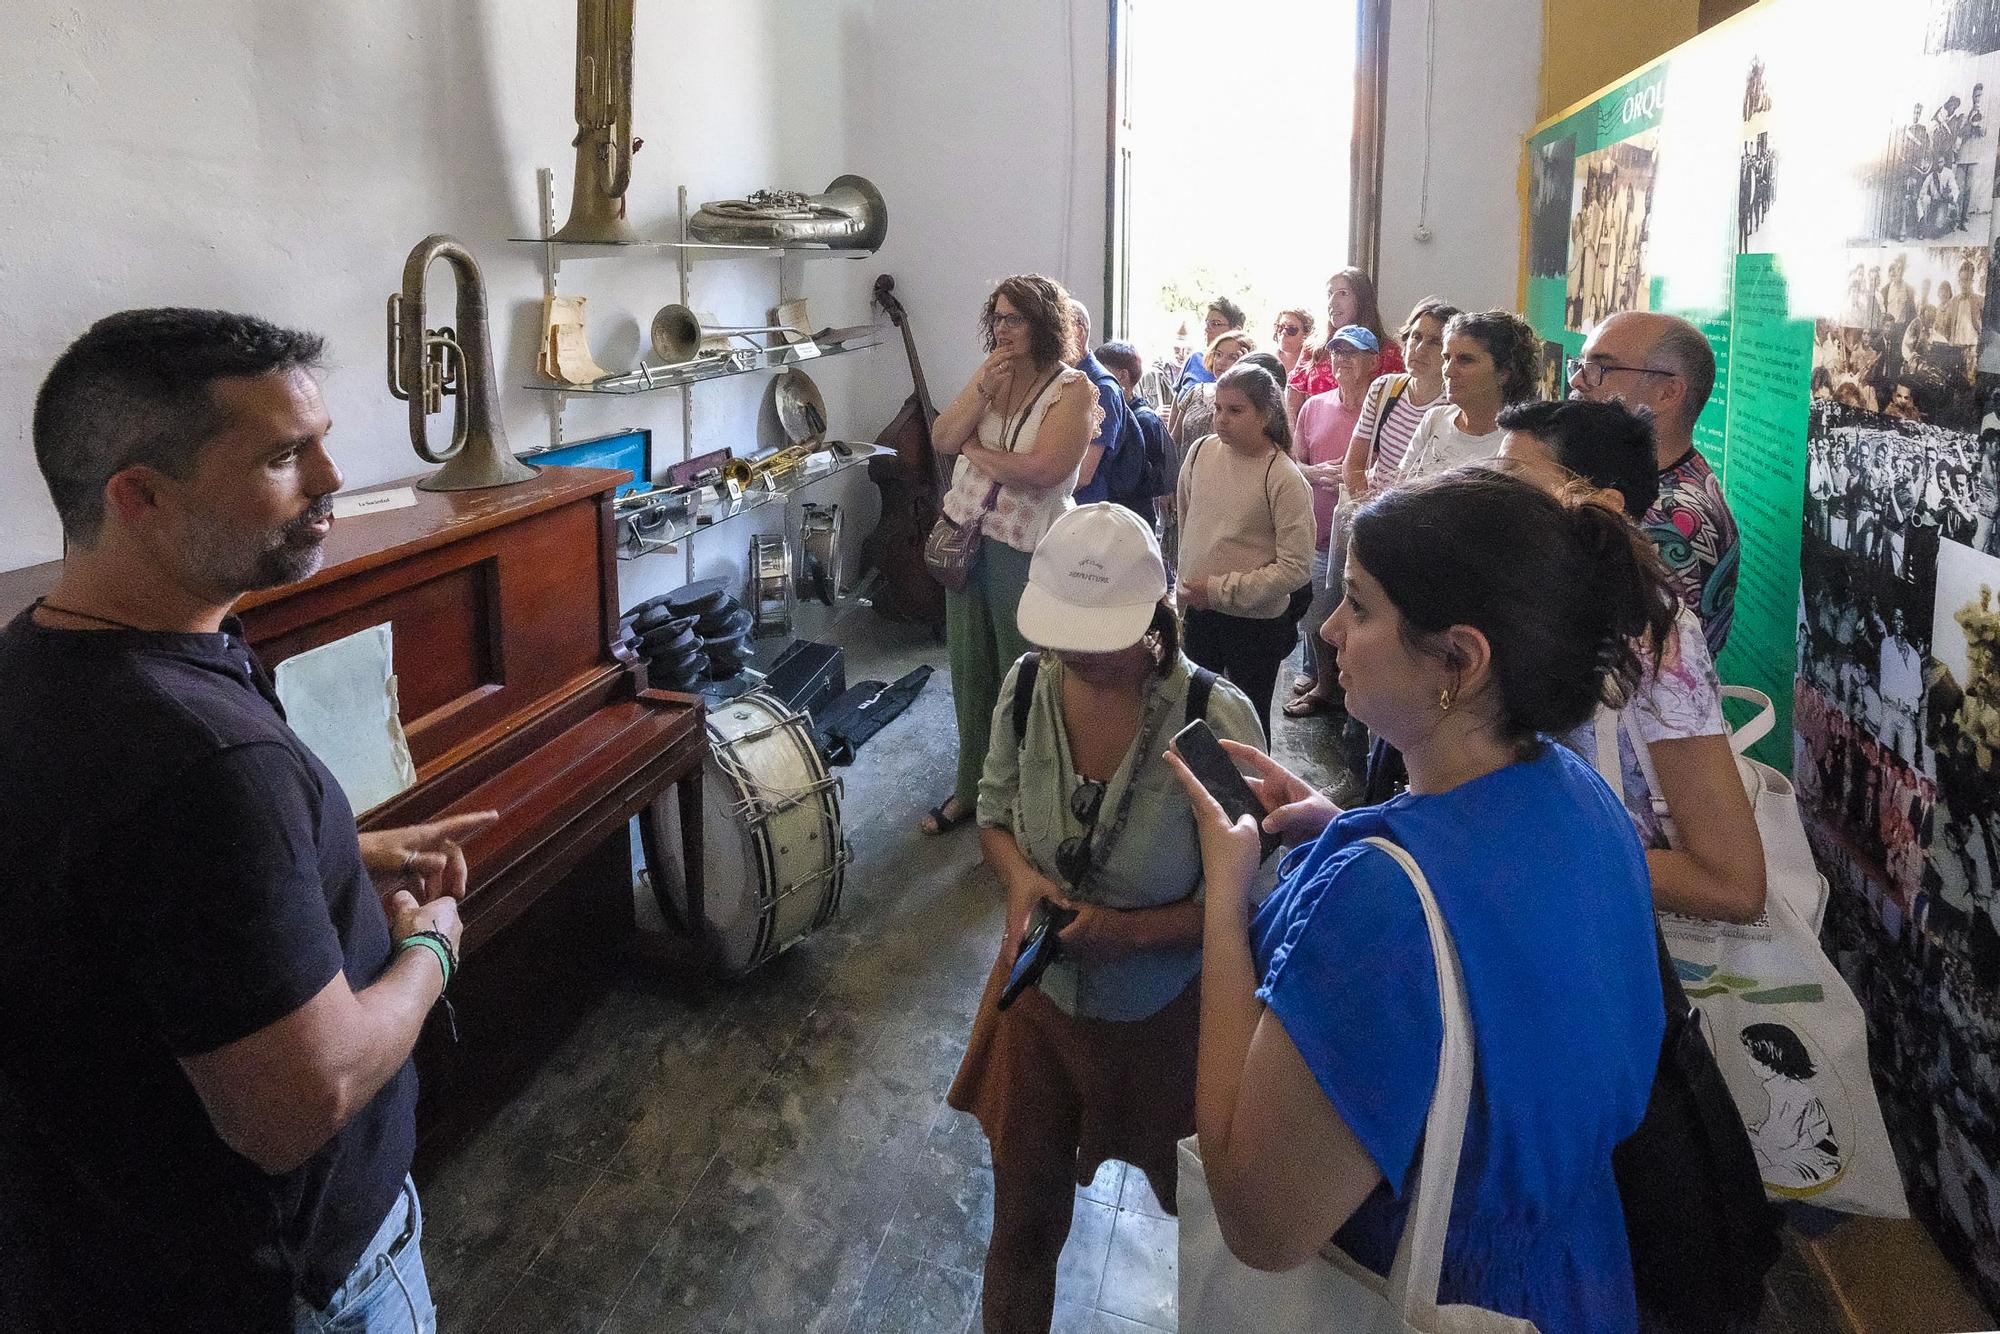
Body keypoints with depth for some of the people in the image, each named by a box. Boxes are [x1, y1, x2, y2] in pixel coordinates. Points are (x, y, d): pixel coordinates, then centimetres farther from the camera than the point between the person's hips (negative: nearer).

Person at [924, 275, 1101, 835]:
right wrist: (982, 389, -14)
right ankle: (971, 786, 31)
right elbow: (942, 439, 0)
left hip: (1025, 551, -6)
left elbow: (1043, 469, -24)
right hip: (964, 536, 6)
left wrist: (974, 448, -10)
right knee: (969, 669, 15)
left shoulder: (1073, 389, -10)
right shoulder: (989, 374, 9)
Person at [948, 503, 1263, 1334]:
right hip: (1041, 996, 3)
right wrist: (1019, 876, -18)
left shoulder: (1217, 720, -26)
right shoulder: (1028, 686, -13)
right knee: (1023, 1223, 18)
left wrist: (1122, 931, -30)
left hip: (1167, 1016, -2)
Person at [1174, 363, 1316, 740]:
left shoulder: (1285, 479, -19)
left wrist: (1222, 590, -21)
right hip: (1197, 610, 5)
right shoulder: (1202, 451, -3)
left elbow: (1296, 569, -20)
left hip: (1256, 621, -5)